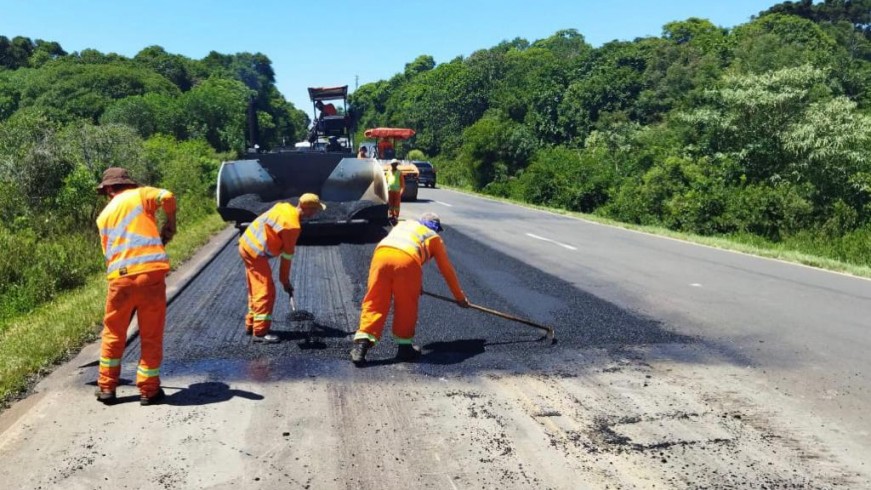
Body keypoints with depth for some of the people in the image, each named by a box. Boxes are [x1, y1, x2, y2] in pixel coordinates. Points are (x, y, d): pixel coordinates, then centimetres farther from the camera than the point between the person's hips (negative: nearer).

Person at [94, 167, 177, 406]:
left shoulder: (104, 216, 19)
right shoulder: (140, 195, 8)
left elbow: (108, 252, 19)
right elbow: (167, 197, -10)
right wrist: (170, 224, 4)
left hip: (120, 278, 3)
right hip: (151, 274, -3)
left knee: (113, 335, 19)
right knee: (151, 336, 8)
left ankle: (106, 388, 27)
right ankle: (149, 390, 14)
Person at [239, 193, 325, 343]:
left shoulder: (284, 207, 3)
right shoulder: (293, 226, -19)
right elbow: (287, 255, -12)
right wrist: (285, 280, -2)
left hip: (246, 244, 10)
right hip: (256, 252, -10)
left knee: (256, 288, 18)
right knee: (266, 291, -7)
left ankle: (251, 324, 27)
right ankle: (260, 332, -6)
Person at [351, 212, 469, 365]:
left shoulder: (404, 224, 41)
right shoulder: (434, 237, 29)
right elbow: (447, 269, 34)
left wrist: (416, 285, 61)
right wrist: (460, 297, 45)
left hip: (380, 254, 3)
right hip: (406, 260, -3)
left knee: (374, 303, 6)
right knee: (406, 307, 14)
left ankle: (362, 342, -4)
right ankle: (404, 345, 22)